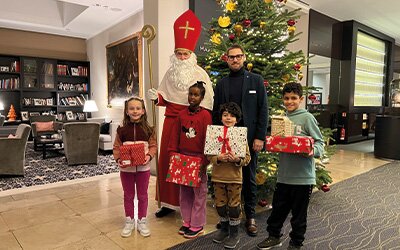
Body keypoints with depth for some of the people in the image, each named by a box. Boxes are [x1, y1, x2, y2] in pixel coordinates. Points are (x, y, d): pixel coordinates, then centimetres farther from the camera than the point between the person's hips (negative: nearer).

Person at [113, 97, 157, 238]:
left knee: (142, 195, 12)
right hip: (126, 168, 1)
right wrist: (118, 159, -16)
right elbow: (116, 147, 0)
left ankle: (142, 221, 29)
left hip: (143, 167, 0)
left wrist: (149, 156, -19)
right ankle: (129, 221, 31)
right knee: (128, 195, 15)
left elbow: (153, 145, -1)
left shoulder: (148, 129, -4)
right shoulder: (122, 130, -3)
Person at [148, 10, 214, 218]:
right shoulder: (170, 73, 11)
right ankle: (168, 202, 19)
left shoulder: (200, 74, -2)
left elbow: (206, 103, -5)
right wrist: (156, 97, -7)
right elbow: (165, 98, 13)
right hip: (171, 120, 5)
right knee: (167, 159, 6)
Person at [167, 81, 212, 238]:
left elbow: (207, 138, -11)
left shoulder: (205, 115, -8)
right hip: (183, 158, 5)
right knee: (184, 191, 14)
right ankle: (187, 221, 30)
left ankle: (197, 225, 20)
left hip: (198, 158, -5)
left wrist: (204, 159, -15)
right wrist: (173, 153, 1)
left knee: (199, 192, 6)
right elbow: (175, 136, 8)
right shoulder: (182, 114, 5)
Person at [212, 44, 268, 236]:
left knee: (249, 178, 9)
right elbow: (215, 113, 9)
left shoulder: (256, 80, 3)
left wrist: (260, 137, -10)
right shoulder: (221, 84, 9)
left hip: (249, 138, -2)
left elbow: (263, 110, -2)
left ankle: (250, 216, 23)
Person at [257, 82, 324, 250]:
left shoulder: (307, 118, -8)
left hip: (303, 176, -5)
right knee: (278, 208, 17)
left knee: (299, 212, 11)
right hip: (284, 174, 5)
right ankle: (274, 236, 37)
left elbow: (319, 142, -8)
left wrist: (313, 151, -27)